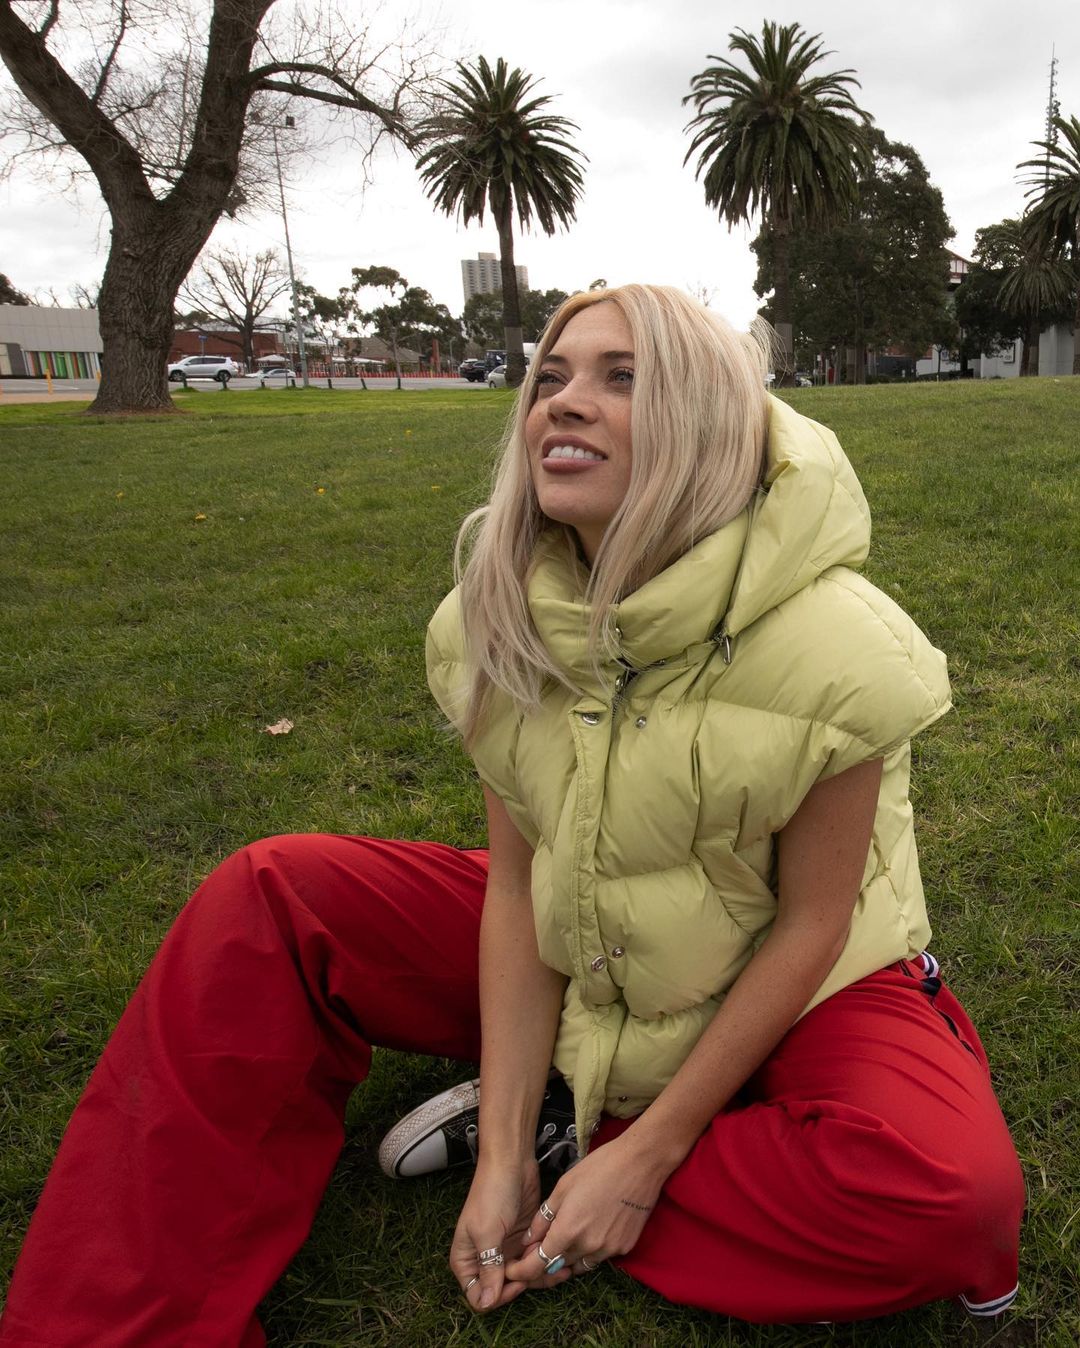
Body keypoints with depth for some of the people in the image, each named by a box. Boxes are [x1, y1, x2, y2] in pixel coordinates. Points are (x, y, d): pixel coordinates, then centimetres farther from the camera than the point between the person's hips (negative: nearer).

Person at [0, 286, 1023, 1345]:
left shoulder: (832, 650, -26)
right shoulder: (497, 624, -13)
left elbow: (811, 923, -18)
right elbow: (518, 880, -10)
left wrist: (643, 1159, -17)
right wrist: (503, 1154, -13)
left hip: (781, 980, -2)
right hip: (578, 953, 3)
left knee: (953, 1194, -33)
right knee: (264, 898, -10)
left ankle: (568, 1129, -11)